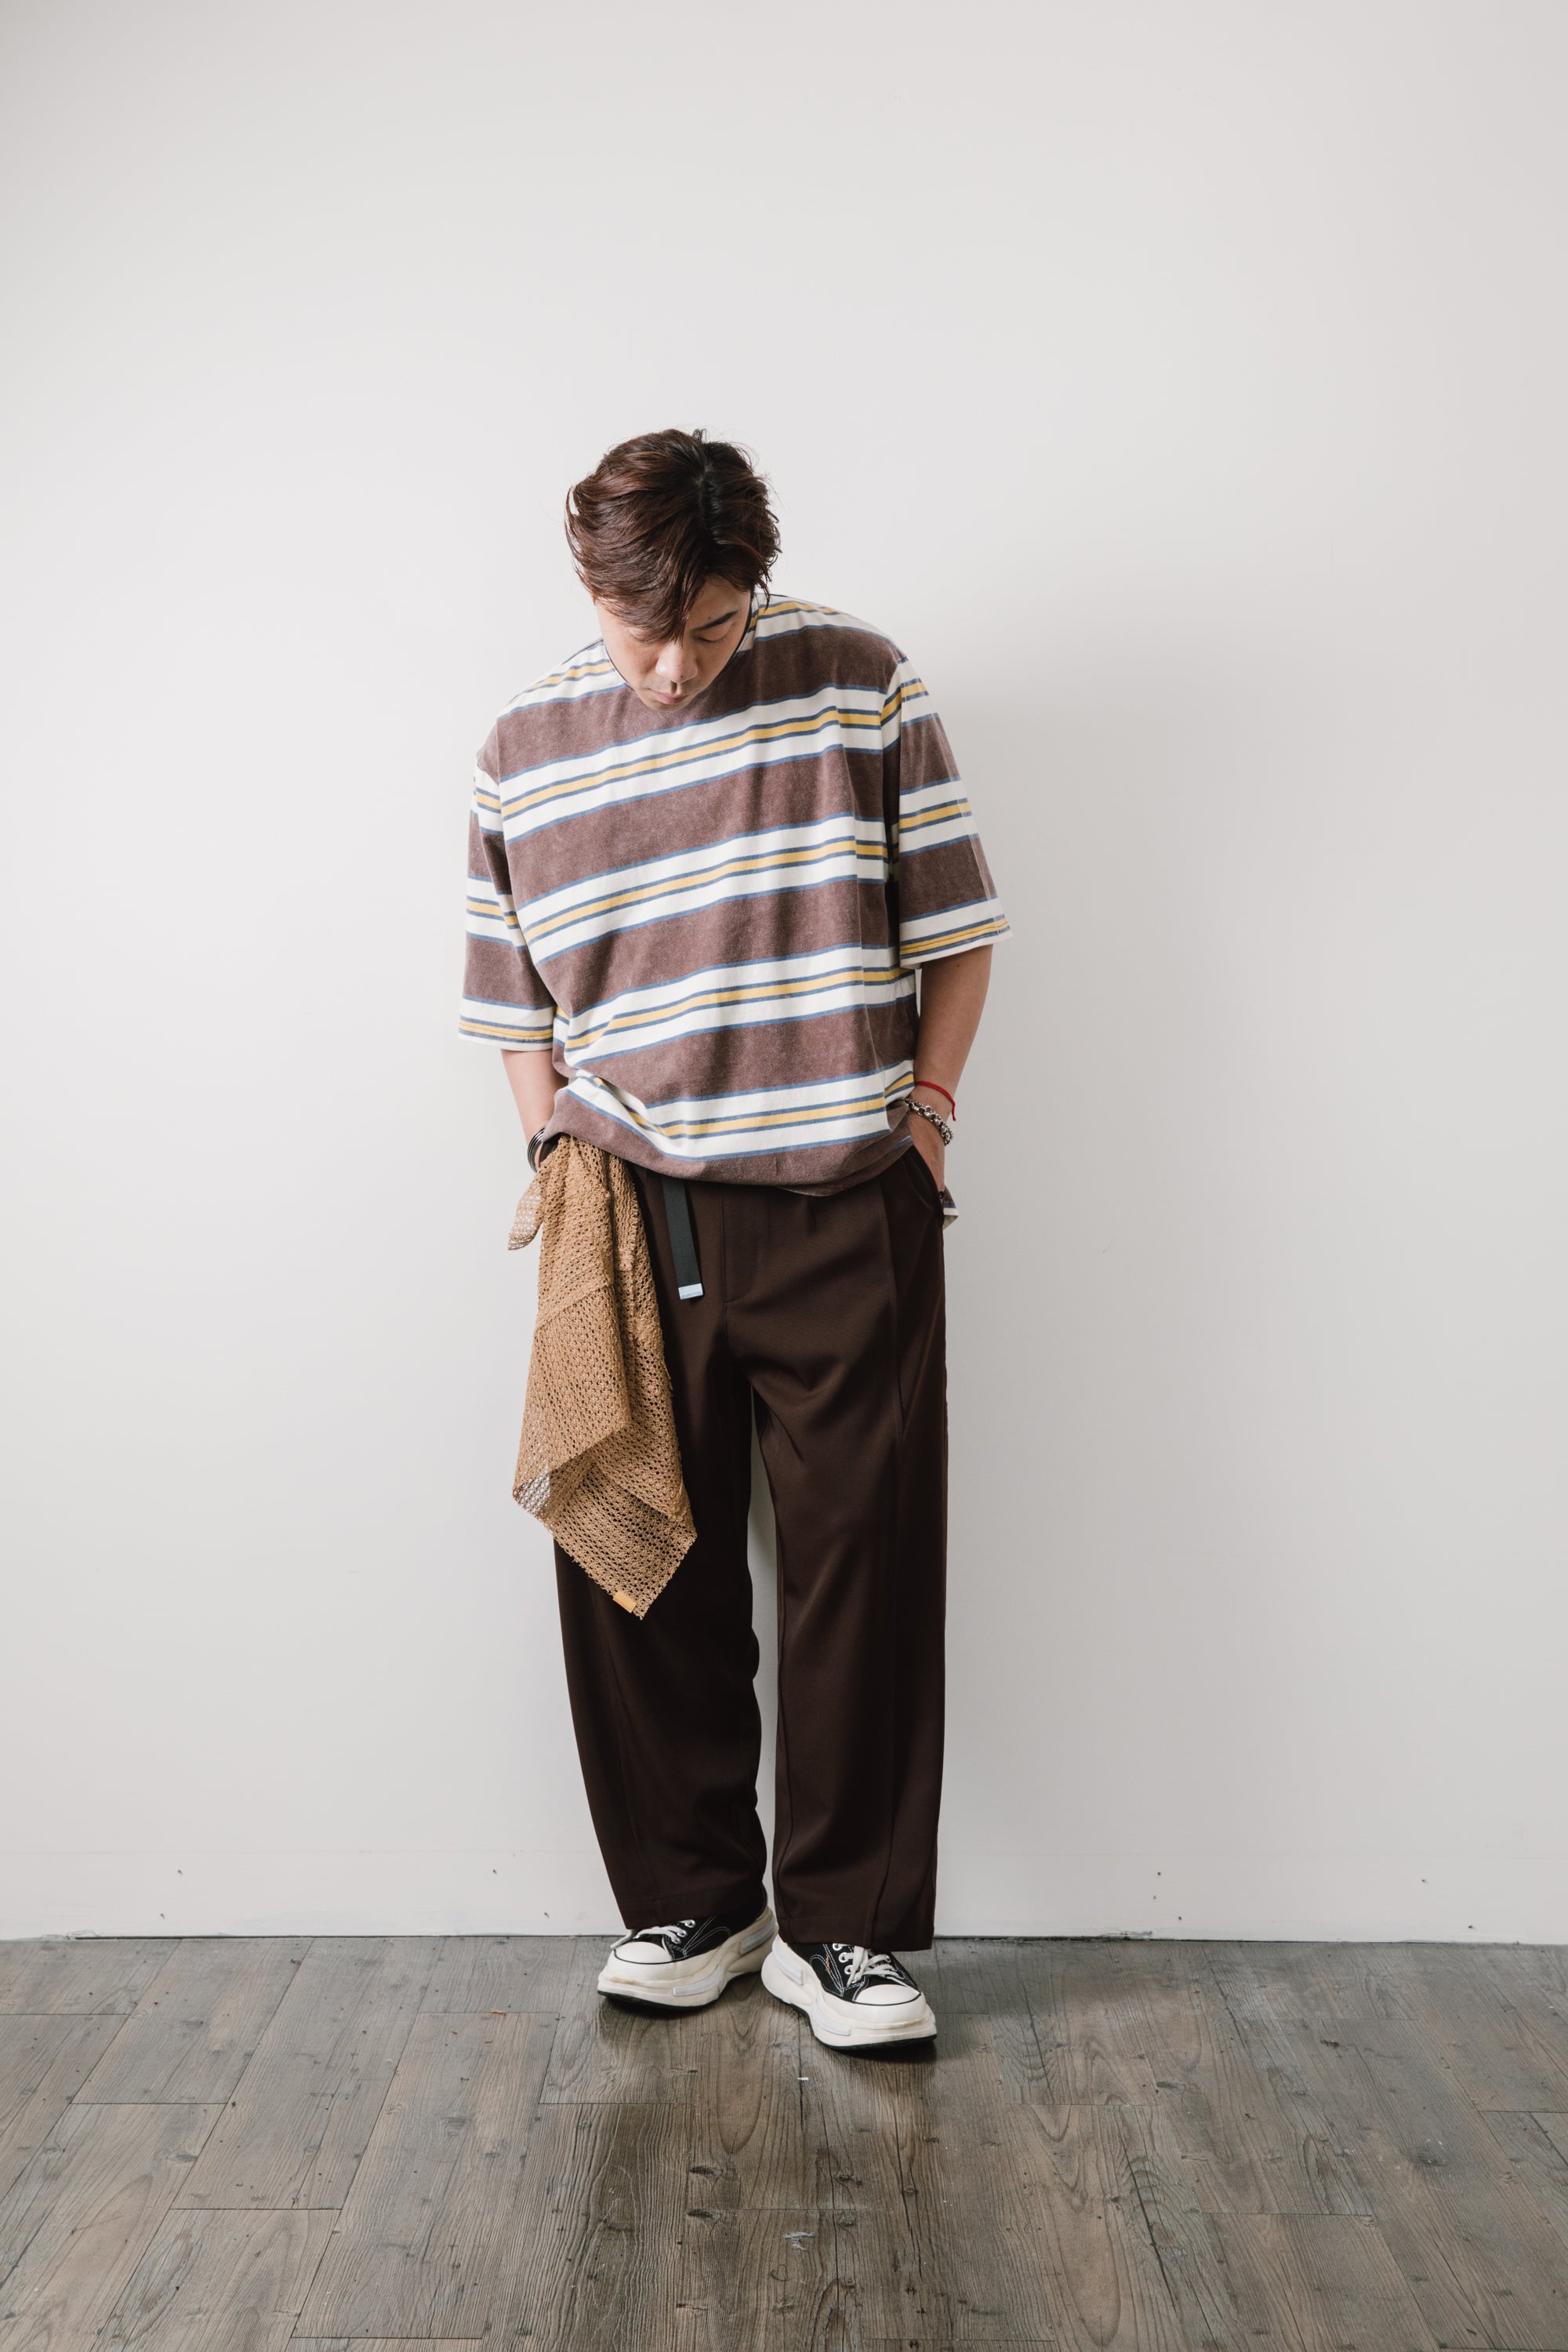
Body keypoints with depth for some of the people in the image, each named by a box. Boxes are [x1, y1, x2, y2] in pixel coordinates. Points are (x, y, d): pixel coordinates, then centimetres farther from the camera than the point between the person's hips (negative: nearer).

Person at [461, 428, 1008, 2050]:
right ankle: (691, 1903, 27)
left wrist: (924, 1102, -2)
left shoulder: (861, 686, 1)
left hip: (845, 1213, -1)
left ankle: (845, 1927, 19)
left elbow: (955, 922, 6)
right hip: (633, 1219, 2)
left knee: (865, 1565, 2)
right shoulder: (526, 749, 5)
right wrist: (560, 1155, 2)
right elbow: (515, 1001, 12)